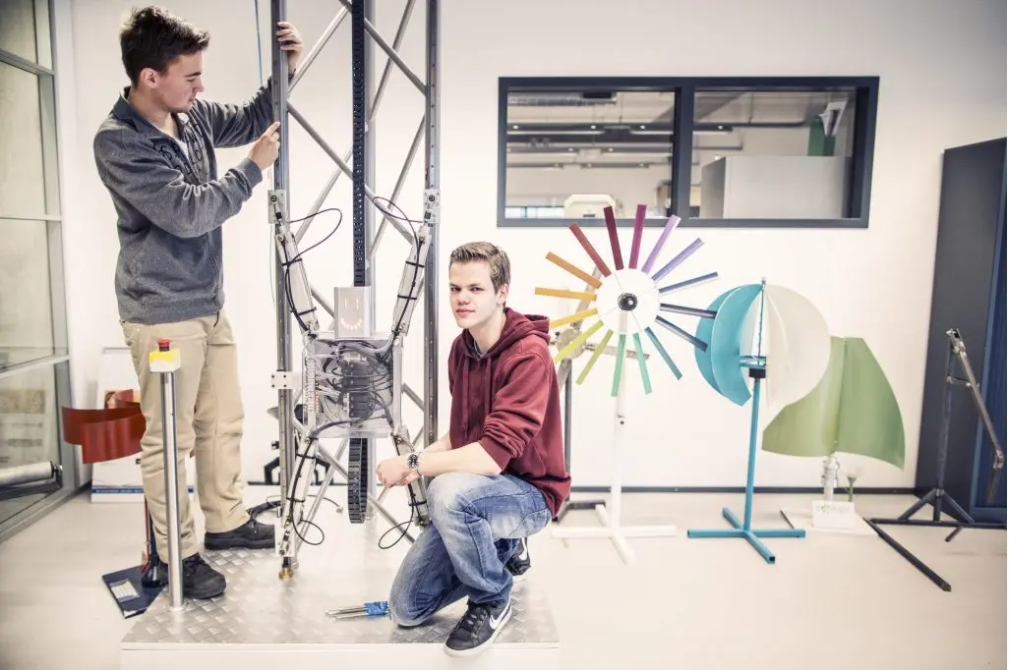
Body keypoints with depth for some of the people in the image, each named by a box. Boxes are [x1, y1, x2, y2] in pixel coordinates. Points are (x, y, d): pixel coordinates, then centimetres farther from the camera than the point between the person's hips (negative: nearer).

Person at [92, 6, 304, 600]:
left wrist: (286, 72, 2)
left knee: (224, 421, 18)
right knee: (170, 439, 3)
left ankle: (227, 522, 36)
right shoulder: (118, 142, -18)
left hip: (209, 303, 8)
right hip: (162, 315, -8)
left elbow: (247, 121, 19)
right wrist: (255, 168, -15)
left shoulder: (194, 114, 2)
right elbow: (187, 212, -24)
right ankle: (178, 555, 20)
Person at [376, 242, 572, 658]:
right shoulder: (461, 348, 1)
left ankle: (493, 600, -10)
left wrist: (412, 465, -23)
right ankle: (503, 551, 25)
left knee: (446, 491, -39)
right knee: (406, 609, 6)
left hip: (529, 492, -7)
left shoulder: (528, 355, -25)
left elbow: (493, 455, -33)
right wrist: (416, 460, -8)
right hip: (473, 492, 7)